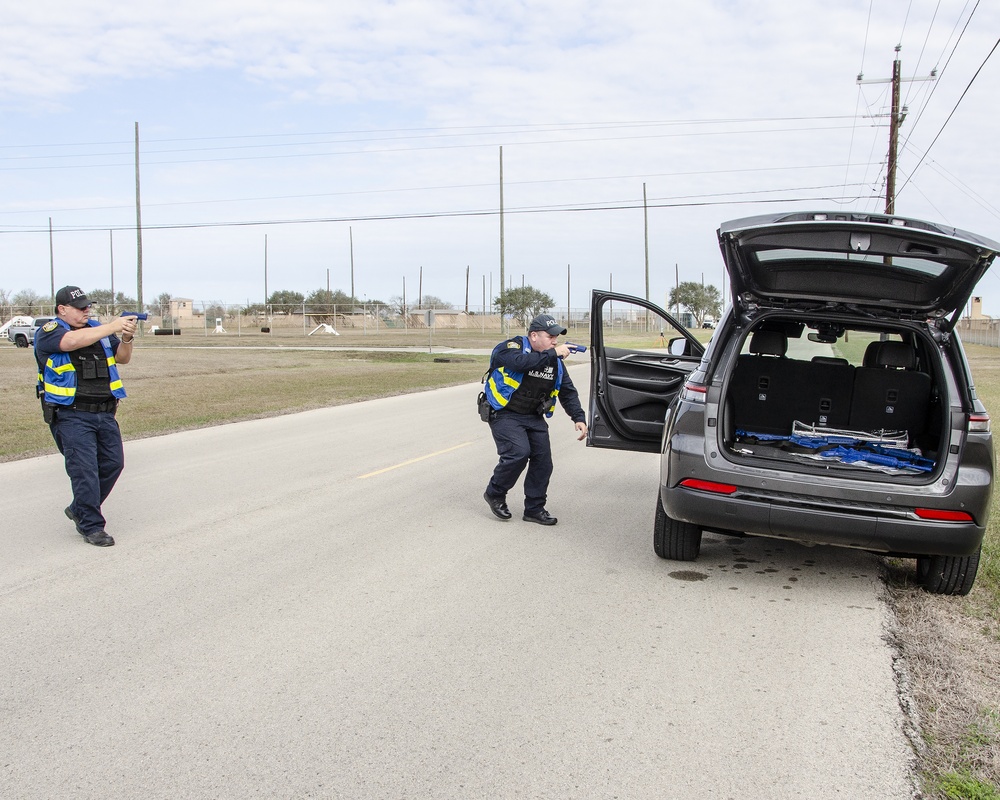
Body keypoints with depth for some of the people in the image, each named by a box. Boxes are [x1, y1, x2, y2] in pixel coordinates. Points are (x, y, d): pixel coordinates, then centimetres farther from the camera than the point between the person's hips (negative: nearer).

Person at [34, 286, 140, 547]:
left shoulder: (99, 329, 14)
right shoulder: (49, 332, -4)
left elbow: (122, 358, 13)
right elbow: (73, 341, -25)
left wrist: (126, 337, -8)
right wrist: (113, 327, -25)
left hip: (105, 413, 6)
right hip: (71, 415, -6)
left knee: (113, 463, 7)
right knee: (84, 470, -7)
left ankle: (79, 509, 27)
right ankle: (90, 526, 4)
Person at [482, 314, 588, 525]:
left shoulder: (555, 363, 6)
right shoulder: (510, 348, -14)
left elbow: (568, 392, 9)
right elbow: (521, 362, -37)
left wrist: (578, 417, -5)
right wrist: (553, 354, -35)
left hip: (534, 418, 7)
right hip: (505, 414, -7)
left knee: (543, 460, 0)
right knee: (518, 453, -23)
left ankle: (534, 509, 15)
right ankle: (495, 494, 1)